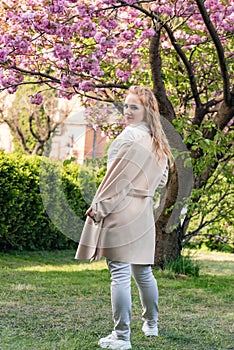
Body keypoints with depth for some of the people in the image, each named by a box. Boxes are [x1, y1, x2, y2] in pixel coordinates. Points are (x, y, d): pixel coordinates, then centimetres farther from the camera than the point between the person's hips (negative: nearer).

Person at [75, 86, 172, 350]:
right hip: (143, 214, 9)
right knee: (143, 271, 20)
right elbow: (161, 179, 22)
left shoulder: (130, 136, -14)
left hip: (121, 212, -9)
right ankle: (151, 324, 33)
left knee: (120, 274, -6)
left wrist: (98, 207, -10)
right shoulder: (158, 141, 13)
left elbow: (119, 177, -16)